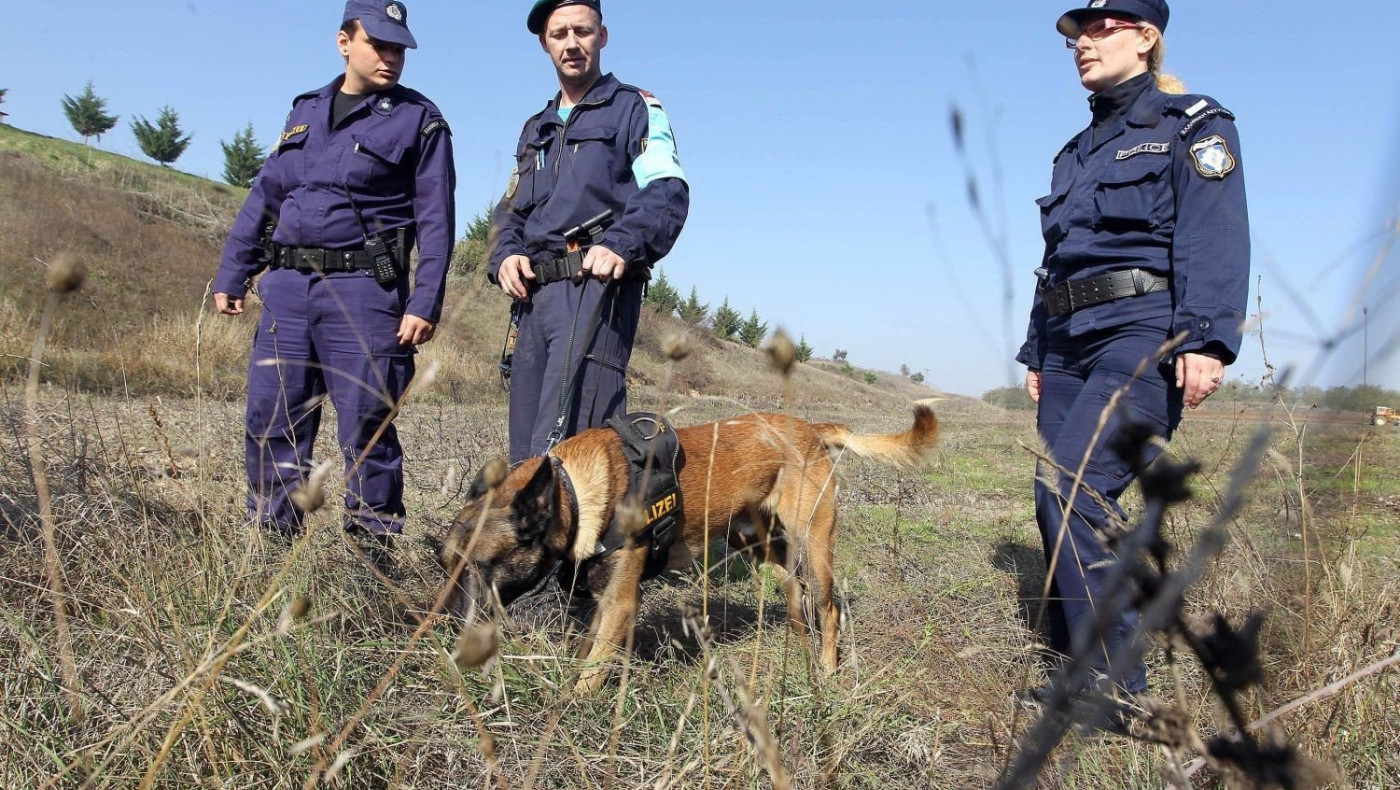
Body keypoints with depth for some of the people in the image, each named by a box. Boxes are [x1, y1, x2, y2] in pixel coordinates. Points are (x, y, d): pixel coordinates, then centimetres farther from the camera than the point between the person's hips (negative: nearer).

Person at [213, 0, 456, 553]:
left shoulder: (419, 121, 2)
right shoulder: (305, 112, 18)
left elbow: (436, 220, -4)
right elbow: (264, 197, 20)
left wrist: (425, 304, -13)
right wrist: (231, 276, 16)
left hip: (362, 291, -5)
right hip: (286, 286, 5)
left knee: (365, 425, -4)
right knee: (271, 420, 6)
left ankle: (373, 544, 6)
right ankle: (273, 538, 18)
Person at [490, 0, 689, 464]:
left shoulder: (635, 109, 7)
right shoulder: (535, 128, 28)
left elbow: (667, 193, -7)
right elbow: (509, 210, 26)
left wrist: (621, 244, -25)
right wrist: (505, 256, 4)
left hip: (596, 286, -7)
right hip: (535, 292, 7)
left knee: (561, 443, -19)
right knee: (525, 451, 6)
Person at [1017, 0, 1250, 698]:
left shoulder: (1192, 125, 4)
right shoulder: (1079, 151, 25)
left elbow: (1216, 240, -10)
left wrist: (1206, 339, -23)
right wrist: (1036, 351, 21)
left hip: (1142, 333, -7)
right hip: (1069, 340, 8)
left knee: (1072, 489, -22)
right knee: (1057, 504, 2)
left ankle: (1114, 684, -16)